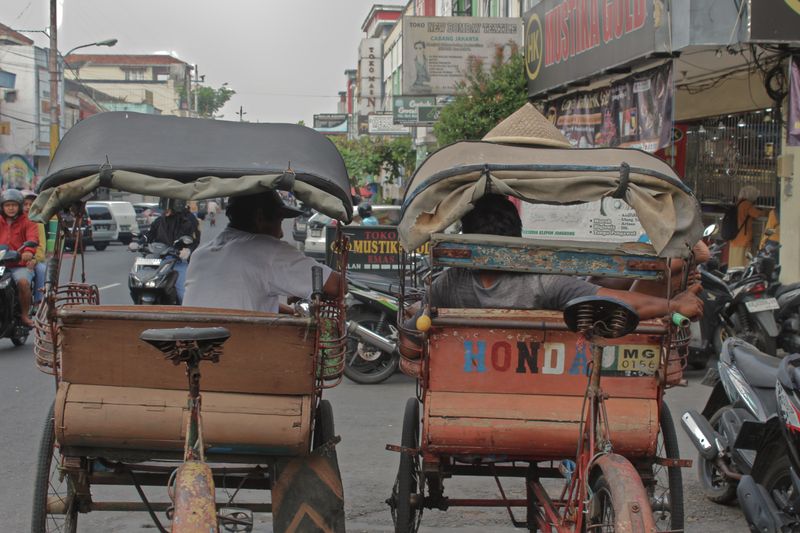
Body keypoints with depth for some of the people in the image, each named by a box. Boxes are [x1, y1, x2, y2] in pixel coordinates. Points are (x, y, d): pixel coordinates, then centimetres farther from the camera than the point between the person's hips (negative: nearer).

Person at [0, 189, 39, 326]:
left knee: (23, 282, -33)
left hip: (21, 265, -3)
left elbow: (33, 238, -12)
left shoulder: (27, 223, 6)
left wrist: (29, 251, -35)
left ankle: (25, 315, -15)